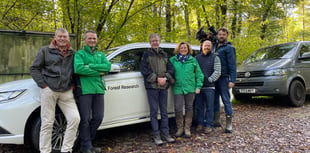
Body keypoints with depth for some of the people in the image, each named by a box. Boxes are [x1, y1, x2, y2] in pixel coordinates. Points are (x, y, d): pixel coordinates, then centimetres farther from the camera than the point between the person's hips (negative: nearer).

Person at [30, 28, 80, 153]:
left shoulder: (72, 53, 14)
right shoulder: (45, 50, 6)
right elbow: (34, 68, 5)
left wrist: (73, 84, 9)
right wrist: (43, 85, -4)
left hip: (66, 92, 3)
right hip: (49, 91, -2)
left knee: (75, 118, -8)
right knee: (47, 123, -1)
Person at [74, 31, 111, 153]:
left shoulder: (101, 55, 20)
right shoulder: (80, 54, 6)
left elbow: (108, 66, 0)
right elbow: (78, 68, -14)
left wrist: (91, 66, -11)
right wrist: (98, 72, -10)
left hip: (98, 89, 5)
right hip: (85, 90, -5)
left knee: (98, 118, 8)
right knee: (85, 119, 0)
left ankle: (86, 140, 27)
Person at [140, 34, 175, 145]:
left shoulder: (164, 55, 16)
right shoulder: (146, 54, 5)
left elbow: (170, 68, 10)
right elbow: (144, 69, -5)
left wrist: (165, 78, -9)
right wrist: (157, 78, -13)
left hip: (164, 86, 3)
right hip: (152, 86, -3)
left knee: (164, 111, 8)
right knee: (154, 111, 0)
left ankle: (165, 133, 16)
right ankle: (156, 135, 8)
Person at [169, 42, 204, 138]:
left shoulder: (193, 60, 9)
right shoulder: (173, 60, 6)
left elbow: (199, 74, 9)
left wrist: (198, 86, 1)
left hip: (190, 88, 1)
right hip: (178, 88, -1)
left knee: (189, 108, 7)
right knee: (178, 109, -5)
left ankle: (187, 129, 19)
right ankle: (180, 128, 13)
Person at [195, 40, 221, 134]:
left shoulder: (215, 58, 7)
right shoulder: (197, 58, 16)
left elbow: (217, 72, -2)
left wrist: (210, 79, -15)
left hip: (209, 87, -3)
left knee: (209, 107, 0)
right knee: (199, 107, 7)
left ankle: (208, 125, 7)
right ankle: (200, 124, 18)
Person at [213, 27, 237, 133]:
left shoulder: (229, 48, -3)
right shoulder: (215, 46, 15)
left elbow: (232, 65, -9)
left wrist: (232, 80, -16)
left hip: (223, 78, -6)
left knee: (226, 100, -4)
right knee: (215, 98, 13)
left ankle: (229, 124, 2)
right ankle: (216, 121, 25)